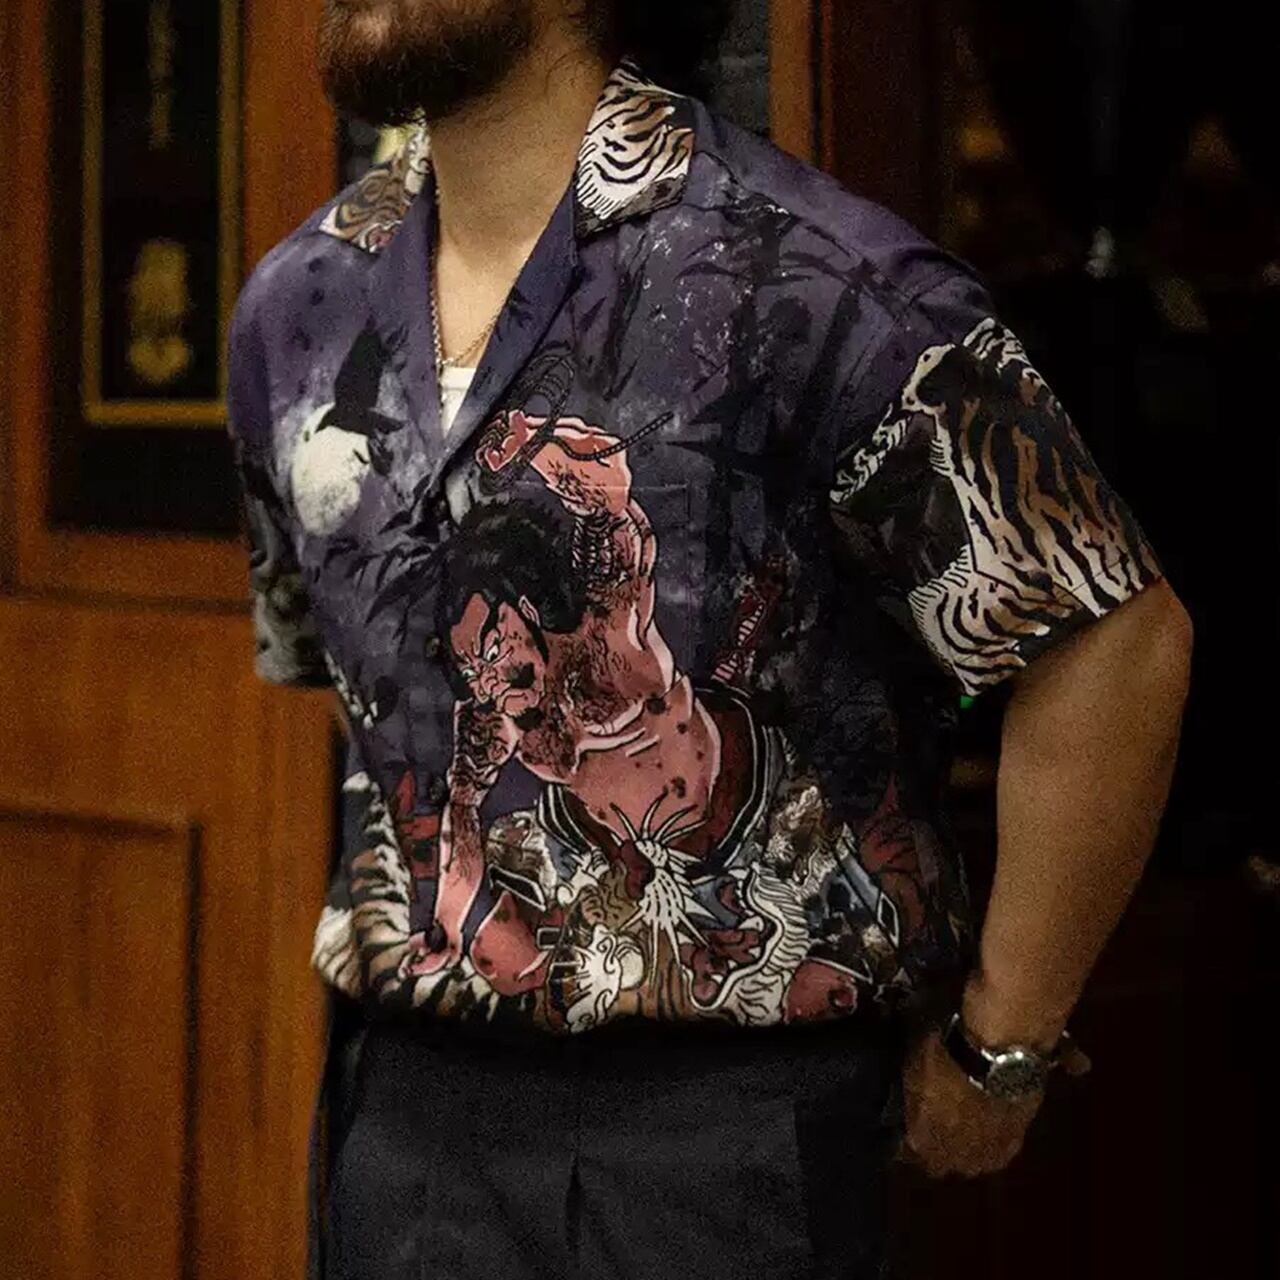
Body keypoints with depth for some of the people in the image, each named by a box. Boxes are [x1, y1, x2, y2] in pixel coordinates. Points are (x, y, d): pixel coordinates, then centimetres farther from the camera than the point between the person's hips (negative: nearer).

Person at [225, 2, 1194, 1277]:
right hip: (398, 1103, 6)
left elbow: (1118, 641, -15)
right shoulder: (296, 304, 5)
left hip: (716, 1121, -5)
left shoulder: (803, 279, -16)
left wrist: (1002, 1051, -9)